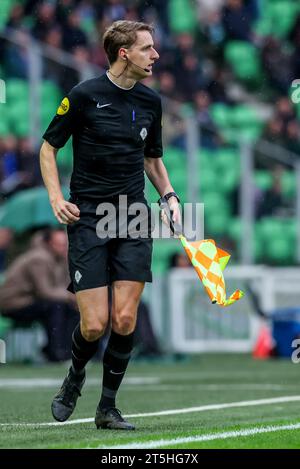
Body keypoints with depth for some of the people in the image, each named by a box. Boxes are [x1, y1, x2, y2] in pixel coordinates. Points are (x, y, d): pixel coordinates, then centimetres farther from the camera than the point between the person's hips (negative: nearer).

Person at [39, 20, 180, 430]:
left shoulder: (150, 101, 9)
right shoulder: (84, 96, -6)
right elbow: (49, 148, 4)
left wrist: (170, 196, 7)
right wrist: (56, 198, -9)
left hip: (134, 217, 4)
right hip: (88, 217, -4)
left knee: (124, 319, -7)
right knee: (94, 324, -8)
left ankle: (107, 408, 7)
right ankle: (75, 379, 24)